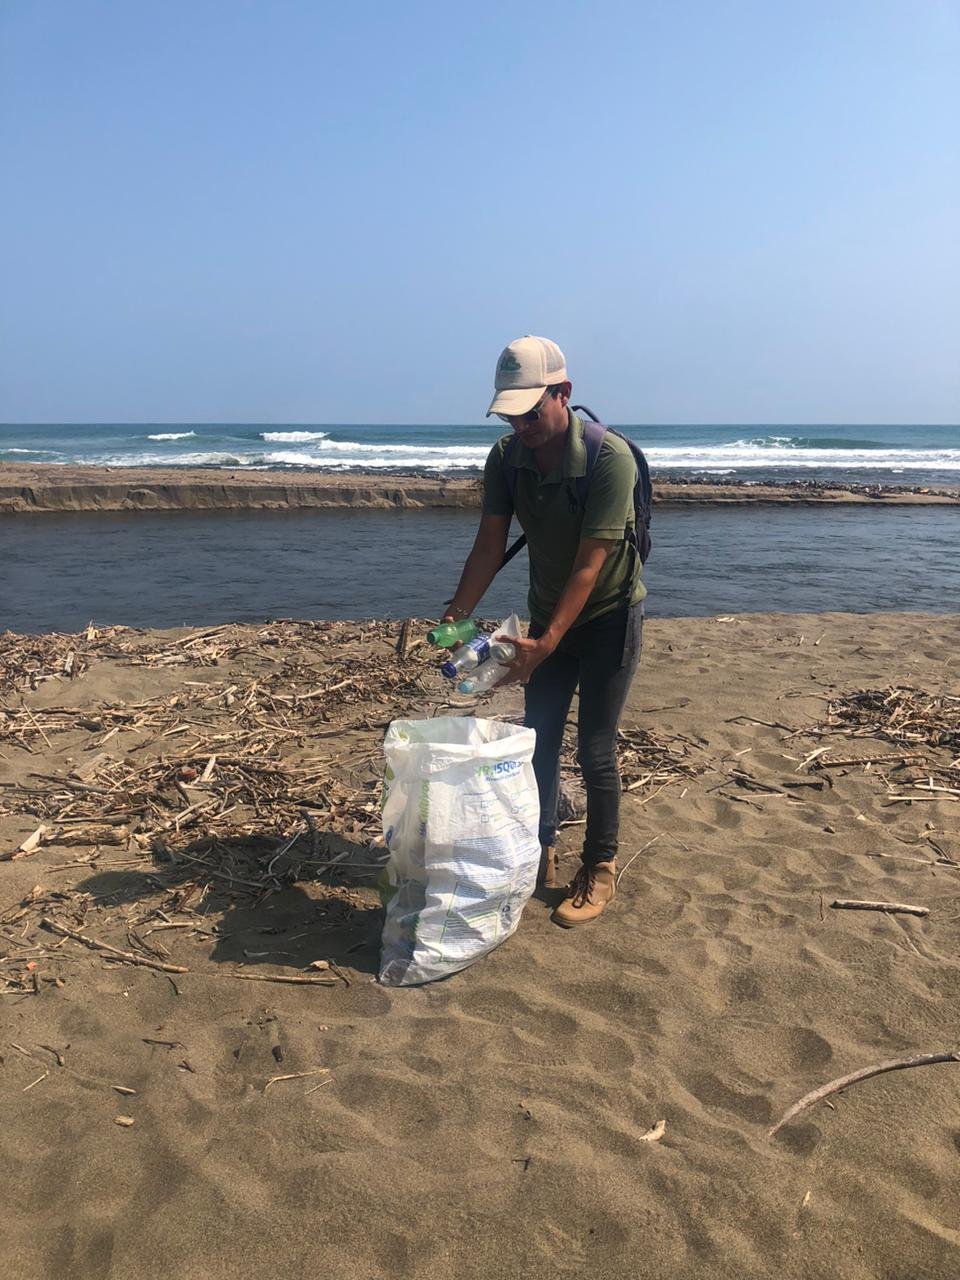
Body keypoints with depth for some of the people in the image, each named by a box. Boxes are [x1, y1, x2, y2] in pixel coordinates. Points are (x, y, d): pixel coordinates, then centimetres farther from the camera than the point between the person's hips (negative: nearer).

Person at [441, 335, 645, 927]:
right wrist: (455, 616, -22)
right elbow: (489, 546, -10)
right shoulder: (506, 457, -10)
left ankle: (600, 868, 15)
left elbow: (589, 566, -29)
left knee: (595, 750, -3)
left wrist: (545, 644, -35)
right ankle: (542, 849, 28)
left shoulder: (610, 458, -27)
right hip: (549, 612, 5)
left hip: (608, 613, -5)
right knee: (538, 739, 10)